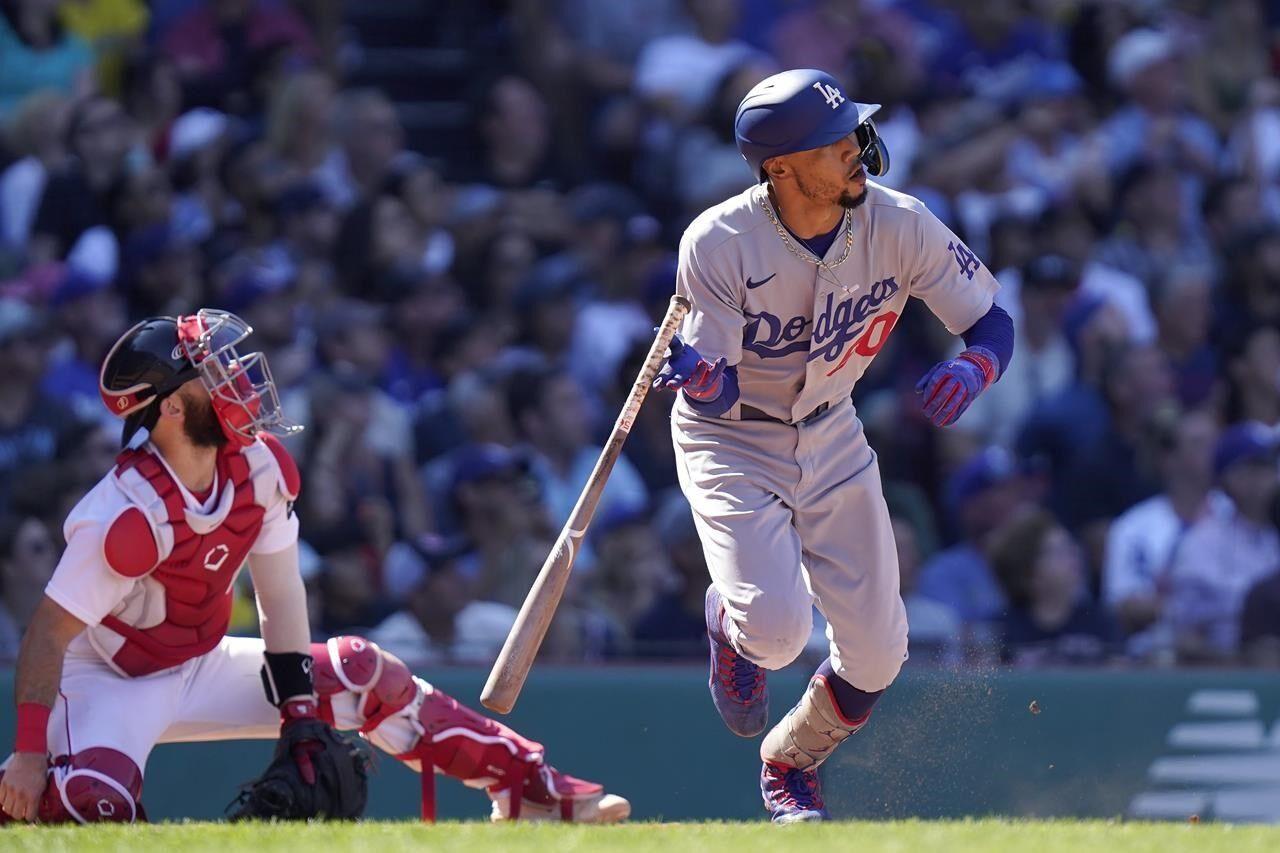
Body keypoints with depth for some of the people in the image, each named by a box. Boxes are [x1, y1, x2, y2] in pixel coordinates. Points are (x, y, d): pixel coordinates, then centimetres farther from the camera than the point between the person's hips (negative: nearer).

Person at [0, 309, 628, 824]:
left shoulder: (260, 468, -10)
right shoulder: (129, 514, -31)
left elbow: (279, 590, -1)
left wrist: (298, 710, -6)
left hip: (199, 668, 7)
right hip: (108, 681, -7)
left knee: (363, 675, 4)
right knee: (96, 799, -38)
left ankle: (531, 789, 12)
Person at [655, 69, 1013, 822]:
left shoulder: (898, 226, -19)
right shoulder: (719, 245, -27)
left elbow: (993, 321, -11)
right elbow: (719, 397, -24)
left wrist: (972, 370, -34)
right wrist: (701, 378, -48)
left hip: (832, 439, 4)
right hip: (733, 443, -4)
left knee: (877, 653, 0)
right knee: (777, 628, -24)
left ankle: (791, 764, 32)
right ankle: (729, 622, 16)